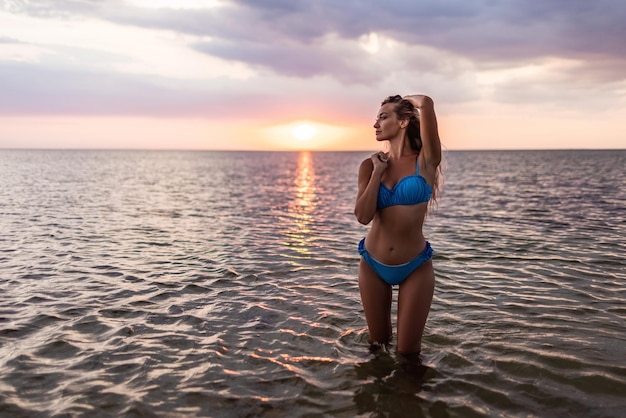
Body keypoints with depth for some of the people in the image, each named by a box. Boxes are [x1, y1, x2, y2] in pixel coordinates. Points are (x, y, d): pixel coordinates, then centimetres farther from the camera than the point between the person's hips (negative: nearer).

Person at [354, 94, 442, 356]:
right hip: (373, 265, 3)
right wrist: (378, 171, -12)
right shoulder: (370, 165, -1)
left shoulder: (425, 160, -8)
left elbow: (426, 104, -23)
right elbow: (363, 216, -14)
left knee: (407, 351, 6)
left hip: (415, 267, -2)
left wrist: (407, 99, -2)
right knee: (377, 344, 18)